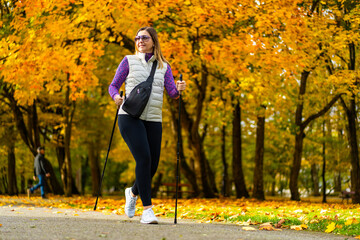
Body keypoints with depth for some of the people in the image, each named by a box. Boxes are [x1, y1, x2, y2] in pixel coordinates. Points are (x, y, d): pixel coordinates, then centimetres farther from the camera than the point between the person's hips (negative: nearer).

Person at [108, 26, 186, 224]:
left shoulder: (164, 66, 14)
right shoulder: (129, 61, 9)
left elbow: (172, 93, 5)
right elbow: (113, 86, 9)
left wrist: (179, 89, -17)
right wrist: (116, 97, -13)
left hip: (153, 120, 3)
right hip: (130, 117, -3)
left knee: (153, 164, 2)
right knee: (144, 158, -20)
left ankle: (133, 192, 34)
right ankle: (147, 209, -16)